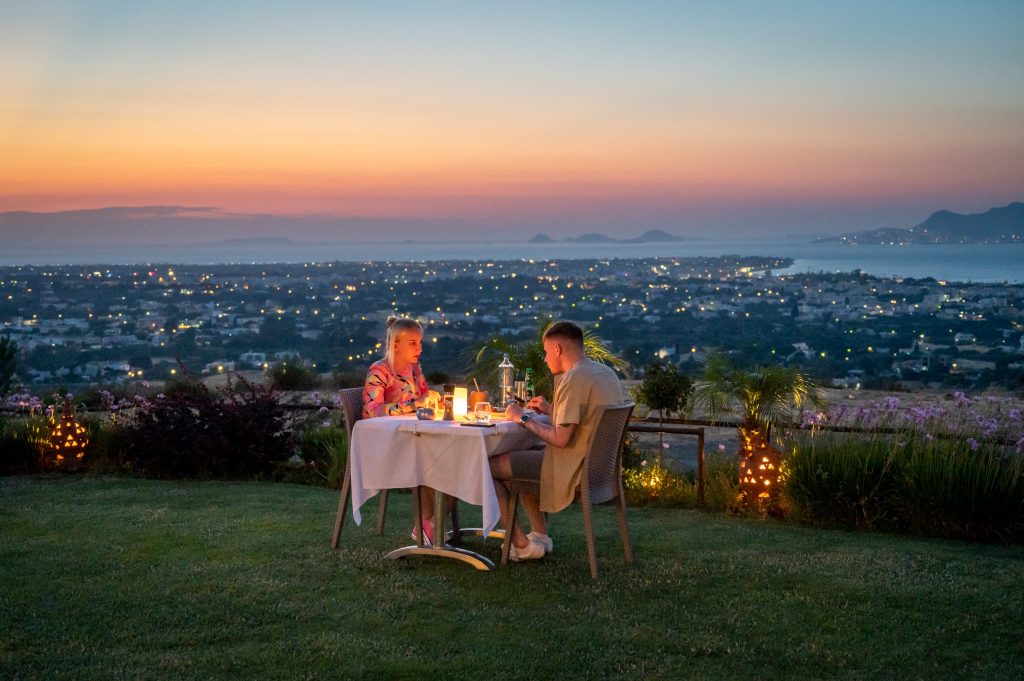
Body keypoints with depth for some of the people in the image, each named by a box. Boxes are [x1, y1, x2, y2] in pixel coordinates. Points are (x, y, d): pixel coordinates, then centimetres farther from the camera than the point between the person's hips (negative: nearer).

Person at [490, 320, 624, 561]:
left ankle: (521, 545, 3)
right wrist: (550, 409, 16)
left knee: (487, 466, -3)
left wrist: (523, 418, -11)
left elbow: (560, 439, -23)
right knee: (525, 454, 29)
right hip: (596, 464, 10)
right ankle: (540, 536, 26)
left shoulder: (574, 379, -20)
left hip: (572, 469, -10)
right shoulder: (606, 373, 10)